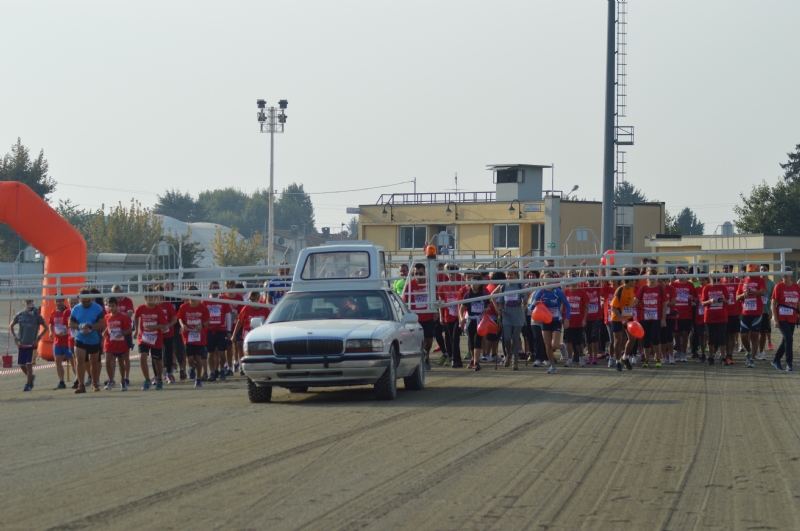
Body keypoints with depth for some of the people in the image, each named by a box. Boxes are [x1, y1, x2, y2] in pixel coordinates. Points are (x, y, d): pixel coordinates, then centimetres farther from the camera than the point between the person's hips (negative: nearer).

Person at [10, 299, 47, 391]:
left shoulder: (36, 316, -4)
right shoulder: (19, 315, 3)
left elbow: (45, 327, 2)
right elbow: (11, 326, 15)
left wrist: (38, 338, -6)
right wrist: (15, 337, 3)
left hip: (31, 344, -3)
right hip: (21, 344, 3)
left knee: (29, 364, -9)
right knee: (21, 364, 6)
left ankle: (28, 384, 0)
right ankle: (30, 377, 32)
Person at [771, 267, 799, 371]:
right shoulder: (779, 287, -5)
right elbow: (773, 304, -5)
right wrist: (775, 320, -10)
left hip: (792, 319, 5)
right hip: (781, 318, -5)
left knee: (786, 340, 10)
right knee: (788, 339, -14)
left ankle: (776, 360, 26)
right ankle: (789, 363, -8)